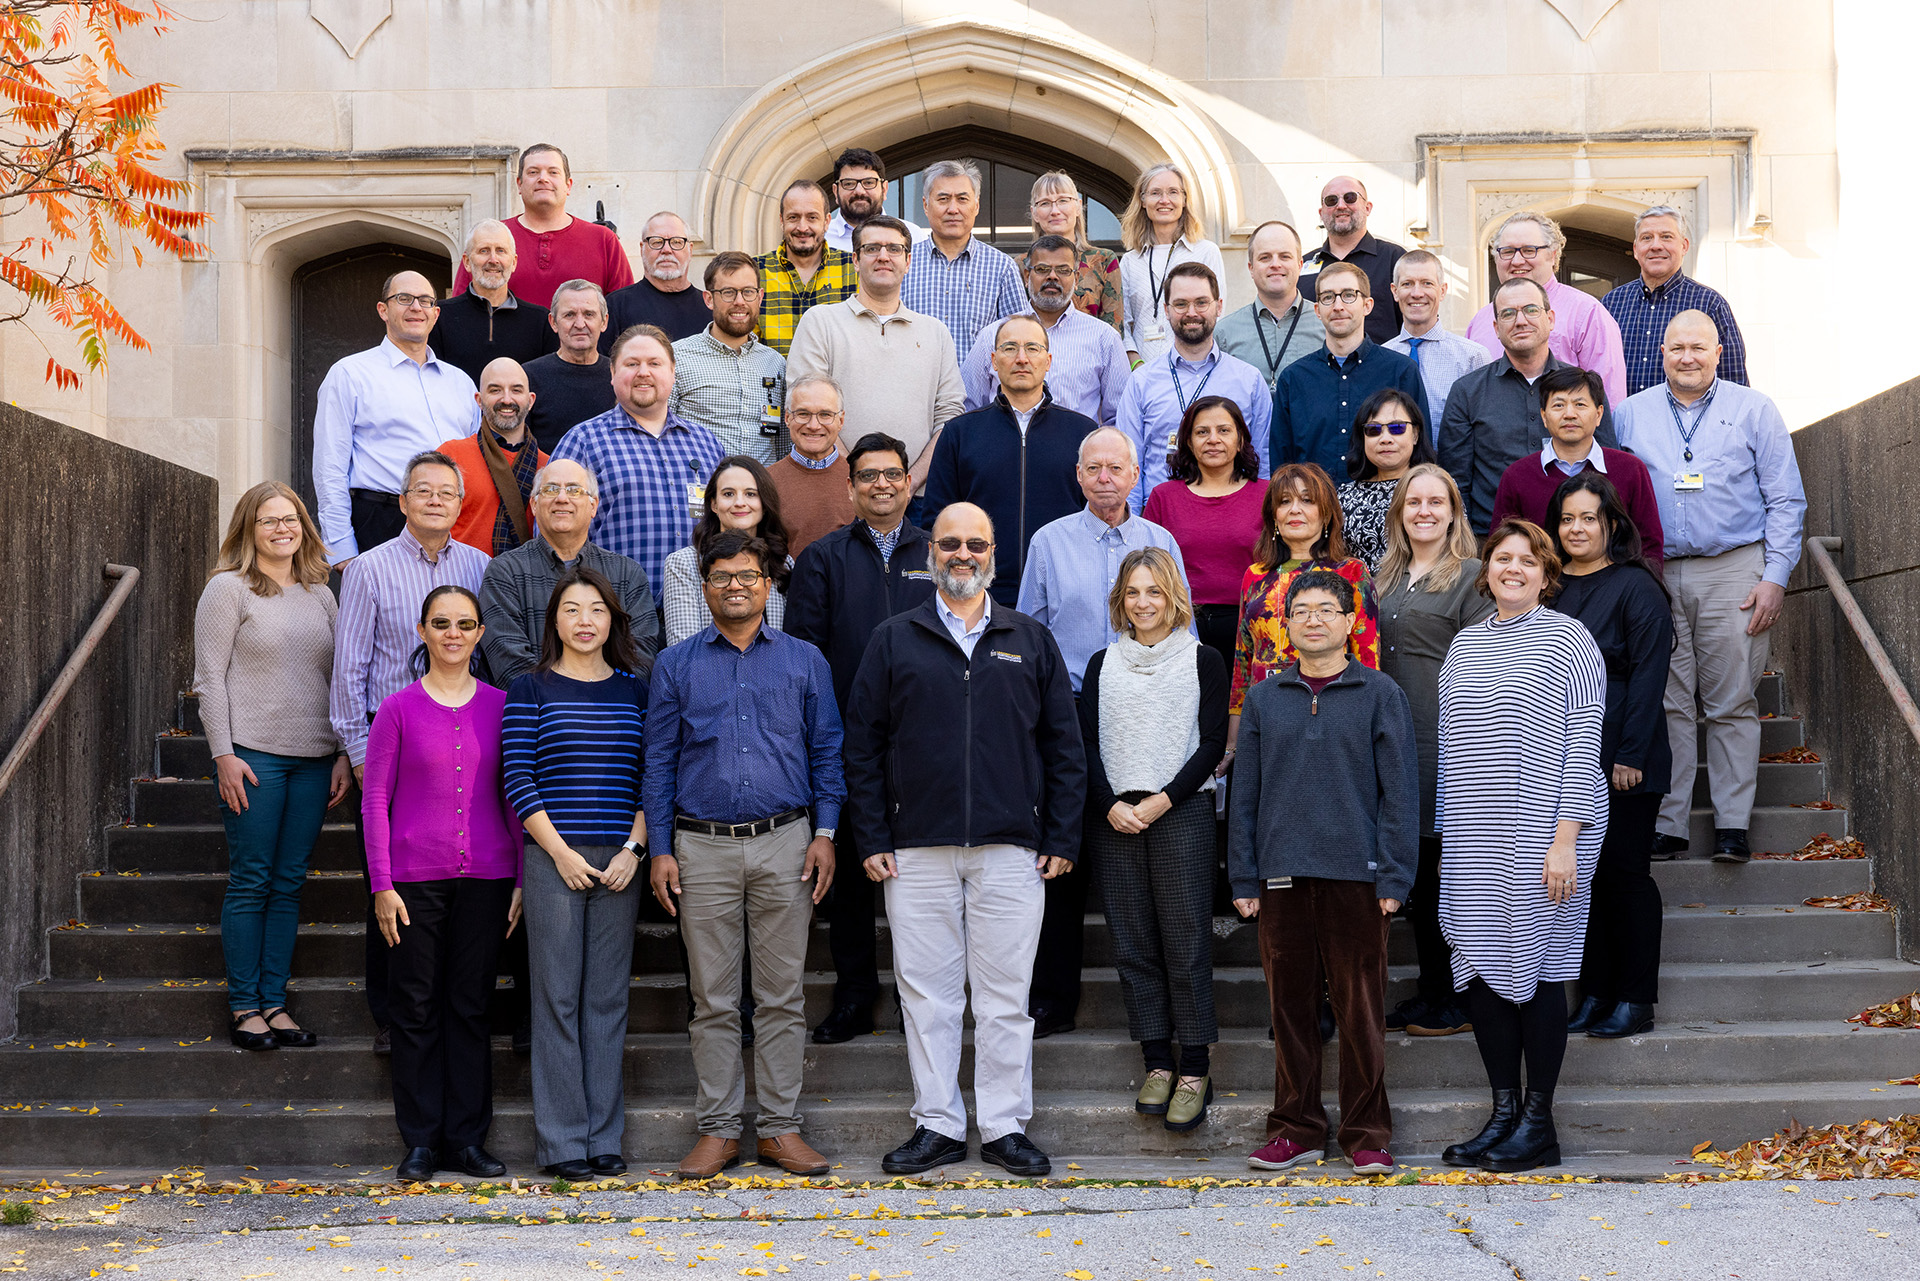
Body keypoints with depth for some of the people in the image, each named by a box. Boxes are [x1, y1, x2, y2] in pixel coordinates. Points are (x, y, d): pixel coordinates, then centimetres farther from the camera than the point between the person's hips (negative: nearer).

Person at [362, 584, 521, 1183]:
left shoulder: (500, 706, 6)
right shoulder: (399, 708, 0)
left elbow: (515, 797, 9)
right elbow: (375, 800, 1)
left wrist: (522, 879, 4)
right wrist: (381, 885, -5)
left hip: (484, 879, 2)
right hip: (415, 879, -2)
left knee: (471, 1007, 6)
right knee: (416, 1009, 3)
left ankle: (467, 1139, 13)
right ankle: (421, 1142, 11)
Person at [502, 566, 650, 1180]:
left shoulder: (636, 687, 10)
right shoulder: (529, 690, 2)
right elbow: (518, 779, -4)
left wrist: (634, 848, -5)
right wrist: (561, 852, -11)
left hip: (620, 860, 3)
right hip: (553, 857, -3)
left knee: (608, 996, 6)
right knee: (558, 996, 0)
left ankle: (604, 1137, 13)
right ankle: (561, 1142, 5)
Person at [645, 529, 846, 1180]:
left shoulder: (804, 661, 9)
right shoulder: (676, 665, 8)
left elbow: (826, 753, 9)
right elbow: (659, 760, 7)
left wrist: (824, 834, -1)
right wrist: (660, 849, 0)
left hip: (784, 844, 0)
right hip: (703, 847, 0)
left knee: (781, 996, 2)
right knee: (713, 999, 3)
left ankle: (780, 1128, 9)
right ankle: (718, 1130, 10)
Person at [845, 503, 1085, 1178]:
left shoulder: (1031, 642, 10)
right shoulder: (893, 641, 8)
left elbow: (1064, 747, 10)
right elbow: (862, 745, 6)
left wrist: (1062, 839, 2)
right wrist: (872, 840, -1)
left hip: (1011, 850, 0)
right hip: (917, 850, 0)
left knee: (1005, 996, 3)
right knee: (926, 993, 4)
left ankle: (1006, 1127, 11)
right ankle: (938, 1124, 13)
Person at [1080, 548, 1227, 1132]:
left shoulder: (1203, 662, 4)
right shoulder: (1103, 665, 12)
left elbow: (1212, 744, -2)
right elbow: (1087, 744, 8)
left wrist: (1160, 802, -11)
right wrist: (1111, 805, -7)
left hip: (1181, 814, -3)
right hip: (1114, 817, 3)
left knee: (1186, 940, -5)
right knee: (1133, 942, 3)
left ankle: (1195, 1070, 0)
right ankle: (1157, 1063, 10)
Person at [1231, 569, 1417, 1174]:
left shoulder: (1379, 694, 4)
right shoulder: (1263, 699, 11)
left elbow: (1399, 790, 1)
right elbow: (1244, 793, 11)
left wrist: (1393, 875, -6)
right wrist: (1243, 879, 5)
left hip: (1355, 875, -2)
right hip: (1282, 877, 2)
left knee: (1360, 1010, 1)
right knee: (1290, 1006, 7)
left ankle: (1367, 1135, 10)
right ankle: (1296, 1129, 17)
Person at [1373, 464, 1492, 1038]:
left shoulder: (1471, 576, -4)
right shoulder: (1386, 578, 17)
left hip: (1447, 738, -7)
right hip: (1393, 737, 7)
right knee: (1414, 867, 10)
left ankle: (1462, 997, 5)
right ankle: (1429, 987, 20)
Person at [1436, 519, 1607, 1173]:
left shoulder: (1568, 640, -2)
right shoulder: (1465, 643, 15)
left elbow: (1583, 747, -7)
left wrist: (1564, 840, -14)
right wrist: (1449, 832, 12)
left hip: (1539, 838, -5)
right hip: (1471, 845, 6)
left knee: (1534, 968, -2)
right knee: (1481, 969, 4)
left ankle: (1538, 1123, 6)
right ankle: (1504, 1113, 14)